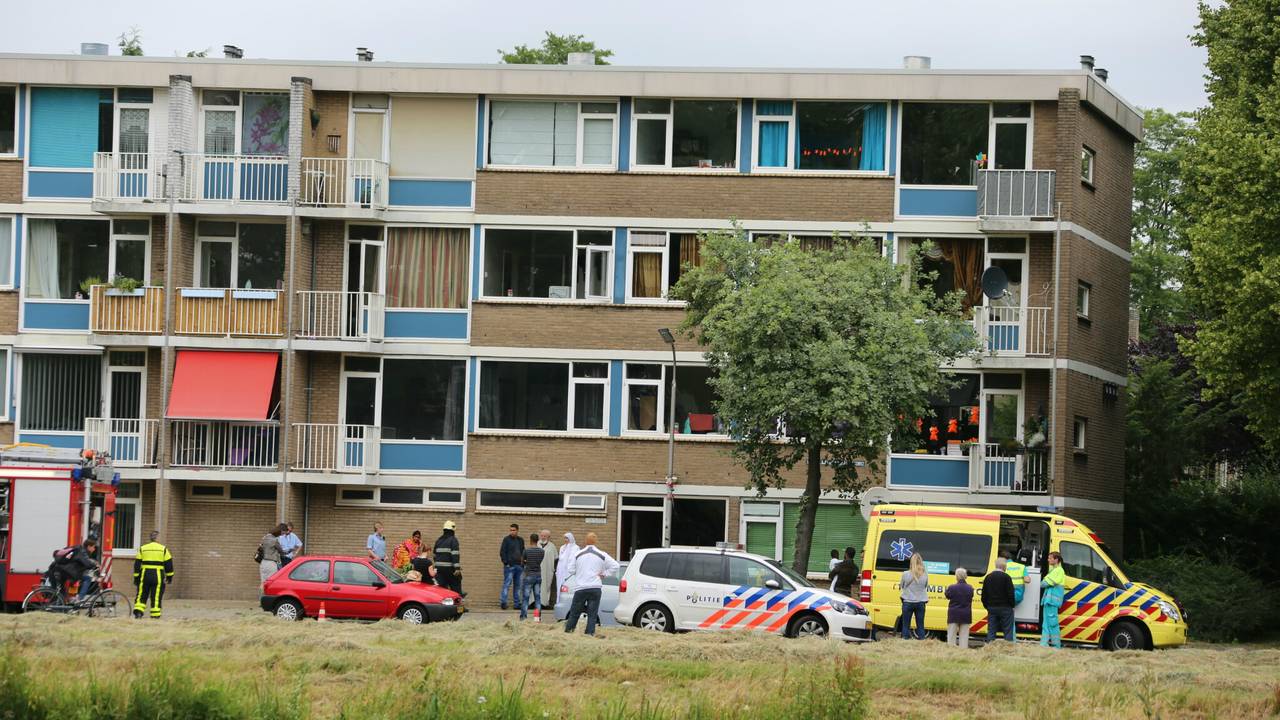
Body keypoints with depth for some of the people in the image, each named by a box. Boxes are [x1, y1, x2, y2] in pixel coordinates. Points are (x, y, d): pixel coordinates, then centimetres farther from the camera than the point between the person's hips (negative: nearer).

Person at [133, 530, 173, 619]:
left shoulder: (142, 549, 7)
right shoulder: (163, 549, 3)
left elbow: (137, 565, 6)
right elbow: (168, 564, 4)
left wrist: (136, 577, 10)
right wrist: (169, 577, 12)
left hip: (144, 575, 1)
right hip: (158, 576, -1)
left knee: (142, 595, 9)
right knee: (156, 597, 3)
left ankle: (138, 611, -7)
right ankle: (155, 616, 2)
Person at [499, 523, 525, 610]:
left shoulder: (521, 540, 14)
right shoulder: (506, 539, -1)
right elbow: (502, 552, -4)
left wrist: (523, 562, 9)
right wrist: (506, 563, -12)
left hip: (519, 566, 6)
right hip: (509, 566, -6)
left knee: (518, 585, 7)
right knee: (507, 584, -9)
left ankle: (516, 603, 12)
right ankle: (503, 602, -8)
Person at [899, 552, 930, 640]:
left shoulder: (905, 574, -12)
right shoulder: (925, 575, -7)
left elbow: (902, 586, 4)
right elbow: (926, 587, 7)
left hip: (908, 602, -1)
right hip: (920, 602, 2)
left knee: (906, 624, 8)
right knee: (920, 625, 10)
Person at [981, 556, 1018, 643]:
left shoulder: (988, 577, 8)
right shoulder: (1006, 577, -11)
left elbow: (984, 595, 12)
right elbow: (1010, 594, -11)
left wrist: (987, 606, 19)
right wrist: (1012, 604, 2)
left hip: (991, 607, 5)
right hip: (1004, 608, -5)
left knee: (991, 630, 6)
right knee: (1008, 631, -1)